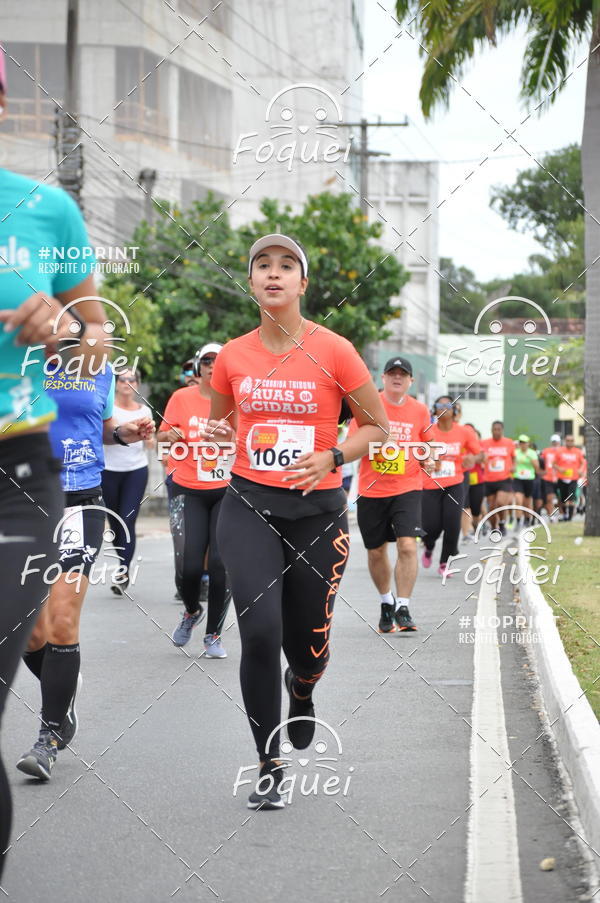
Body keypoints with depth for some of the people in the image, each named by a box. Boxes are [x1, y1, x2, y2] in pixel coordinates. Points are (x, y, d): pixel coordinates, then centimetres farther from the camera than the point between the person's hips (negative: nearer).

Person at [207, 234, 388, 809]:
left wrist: (332, 458, -13)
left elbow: (377, 426, 3)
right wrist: (217, 433, -1)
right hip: (250, 507, 1)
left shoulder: (334, 351, -6)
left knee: (307, 648, 6)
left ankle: (300, 691, 47)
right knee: (259, 629, -18)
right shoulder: (233, 356, 3)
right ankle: (268, 767, -4)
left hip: (317, 511, -1)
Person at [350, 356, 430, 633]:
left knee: (407, 545, -17)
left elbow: (426, 449, 20)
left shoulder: (419, 411, 5)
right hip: (371, 490, 0)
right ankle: (386, 602, 31)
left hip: (407, 488, 0)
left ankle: (403, 609, -11)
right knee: (376, 551, 8)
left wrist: (427, 456, -2)